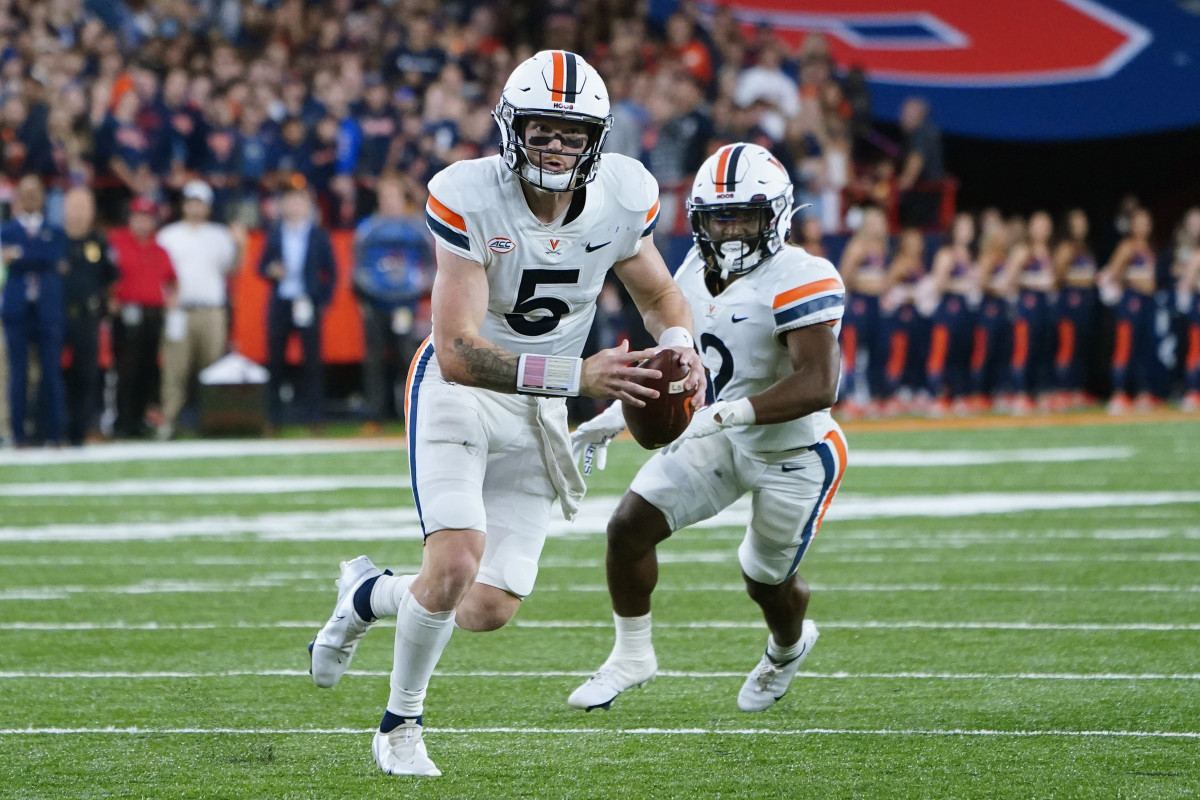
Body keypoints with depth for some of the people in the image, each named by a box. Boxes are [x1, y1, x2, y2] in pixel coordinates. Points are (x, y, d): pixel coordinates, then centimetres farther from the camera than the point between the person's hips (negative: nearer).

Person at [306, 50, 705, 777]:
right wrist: (577, 376, -40)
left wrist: (683, 348, -15)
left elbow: (658, 293, 9)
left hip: (539, 412, 4)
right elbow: (459, 353, -30)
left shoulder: (621, 199, -12)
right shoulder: (470, 200, -25)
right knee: (457, 564, -23)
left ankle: (368, 595, 32)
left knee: (490, 611, 0)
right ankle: (401, 723, 2)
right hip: (461, 390, -4)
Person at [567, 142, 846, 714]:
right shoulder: (696, 275, -2)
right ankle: (631, 656, 14)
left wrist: (727, 413, -44)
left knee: (767, 581, 14)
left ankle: (788, 647, 50)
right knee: (629, 526, -7)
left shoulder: (798, 282, -27)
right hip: (720, 437, 6)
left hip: (793, 452, -6)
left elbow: (818, 387, -35)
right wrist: (616, 417, 3)